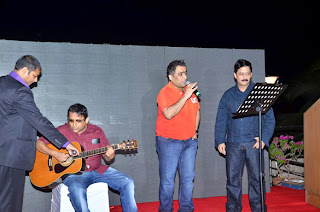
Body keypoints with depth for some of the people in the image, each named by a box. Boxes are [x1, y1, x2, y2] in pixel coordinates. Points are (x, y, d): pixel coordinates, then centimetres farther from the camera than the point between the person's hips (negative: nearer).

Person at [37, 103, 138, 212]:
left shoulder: (97, 131, 7)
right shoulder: (62, 131, -2)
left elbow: (106, 157, 11)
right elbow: (39, 143, -3)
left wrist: (110, 156, -14)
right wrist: (55, 154, -19)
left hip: (98, 170, 4)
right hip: (73, 172, -4)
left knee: (127, 182, -8)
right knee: (76, 189, -39)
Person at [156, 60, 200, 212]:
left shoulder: (189, 90, 10)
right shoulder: (165, 92, -10)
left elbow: (197, 111, 23)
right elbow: (169, 114, -26)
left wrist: (195, 130, 12)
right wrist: (185, 96, -25)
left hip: (190, 141, 6)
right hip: (169, 142, -6)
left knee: (188, 178, 10)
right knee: (168, 179, -1)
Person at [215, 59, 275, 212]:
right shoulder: (228, 95, 12)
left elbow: (269, 119, 4)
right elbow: (221, 121, 11)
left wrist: (264, 138, -8)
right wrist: (220, 141, 2)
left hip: (254, 143, -1)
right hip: (233, 144, 2)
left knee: (256, 178, 0)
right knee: (233, 179, 5)